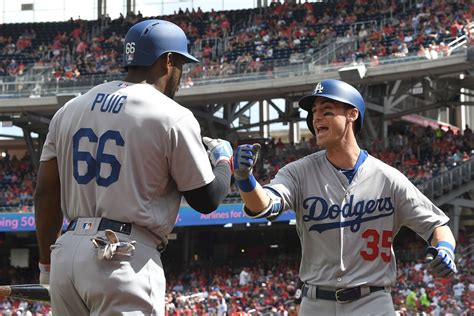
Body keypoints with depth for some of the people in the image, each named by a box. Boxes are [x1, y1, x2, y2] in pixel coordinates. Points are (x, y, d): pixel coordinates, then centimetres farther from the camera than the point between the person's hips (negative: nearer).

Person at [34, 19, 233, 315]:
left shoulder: (70, 109, 13)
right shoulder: (173, 117, -4)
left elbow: (46, 195, 12)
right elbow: (207, 199, 2)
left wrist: (47, 265, 21)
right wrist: (223, 160, 23)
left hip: (65, 255, 7)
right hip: (127, 259, -7)